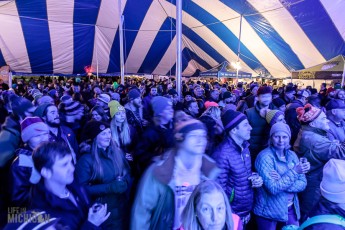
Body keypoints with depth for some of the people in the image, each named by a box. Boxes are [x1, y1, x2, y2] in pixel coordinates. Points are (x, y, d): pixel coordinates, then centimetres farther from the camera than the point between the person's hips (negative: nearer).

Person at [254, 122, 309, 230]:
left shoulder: (292, 155, 1)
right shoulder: (265, 157, -19)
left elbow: (302, 183, -4)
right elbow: (273, 188, -23)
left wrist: (282, 183, -21)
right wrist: (294, 171, -25)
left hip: (291, 209, 5)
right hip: (269, 212, -5)